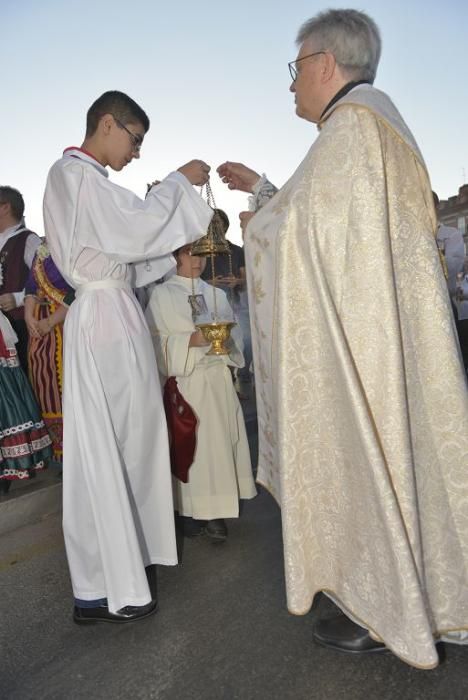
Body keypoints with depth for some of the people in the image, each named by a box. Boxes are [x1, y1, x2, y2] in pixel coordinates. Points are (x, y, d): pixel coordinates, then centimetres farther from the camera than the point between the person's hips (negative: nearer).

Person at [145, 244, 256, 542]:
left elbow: (235, 331, 12)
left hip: (218, 377, 4)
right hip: (183, 380, -4)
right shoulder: (162, 294, 1)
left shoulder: (216, 293, 15)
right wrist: (190, 340, -20)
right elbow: (155, 339, -7)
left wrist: (226, 339, -10)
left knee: (220, 440, 3)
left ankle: (216, 510, 14)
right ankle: (191, 509, 11)